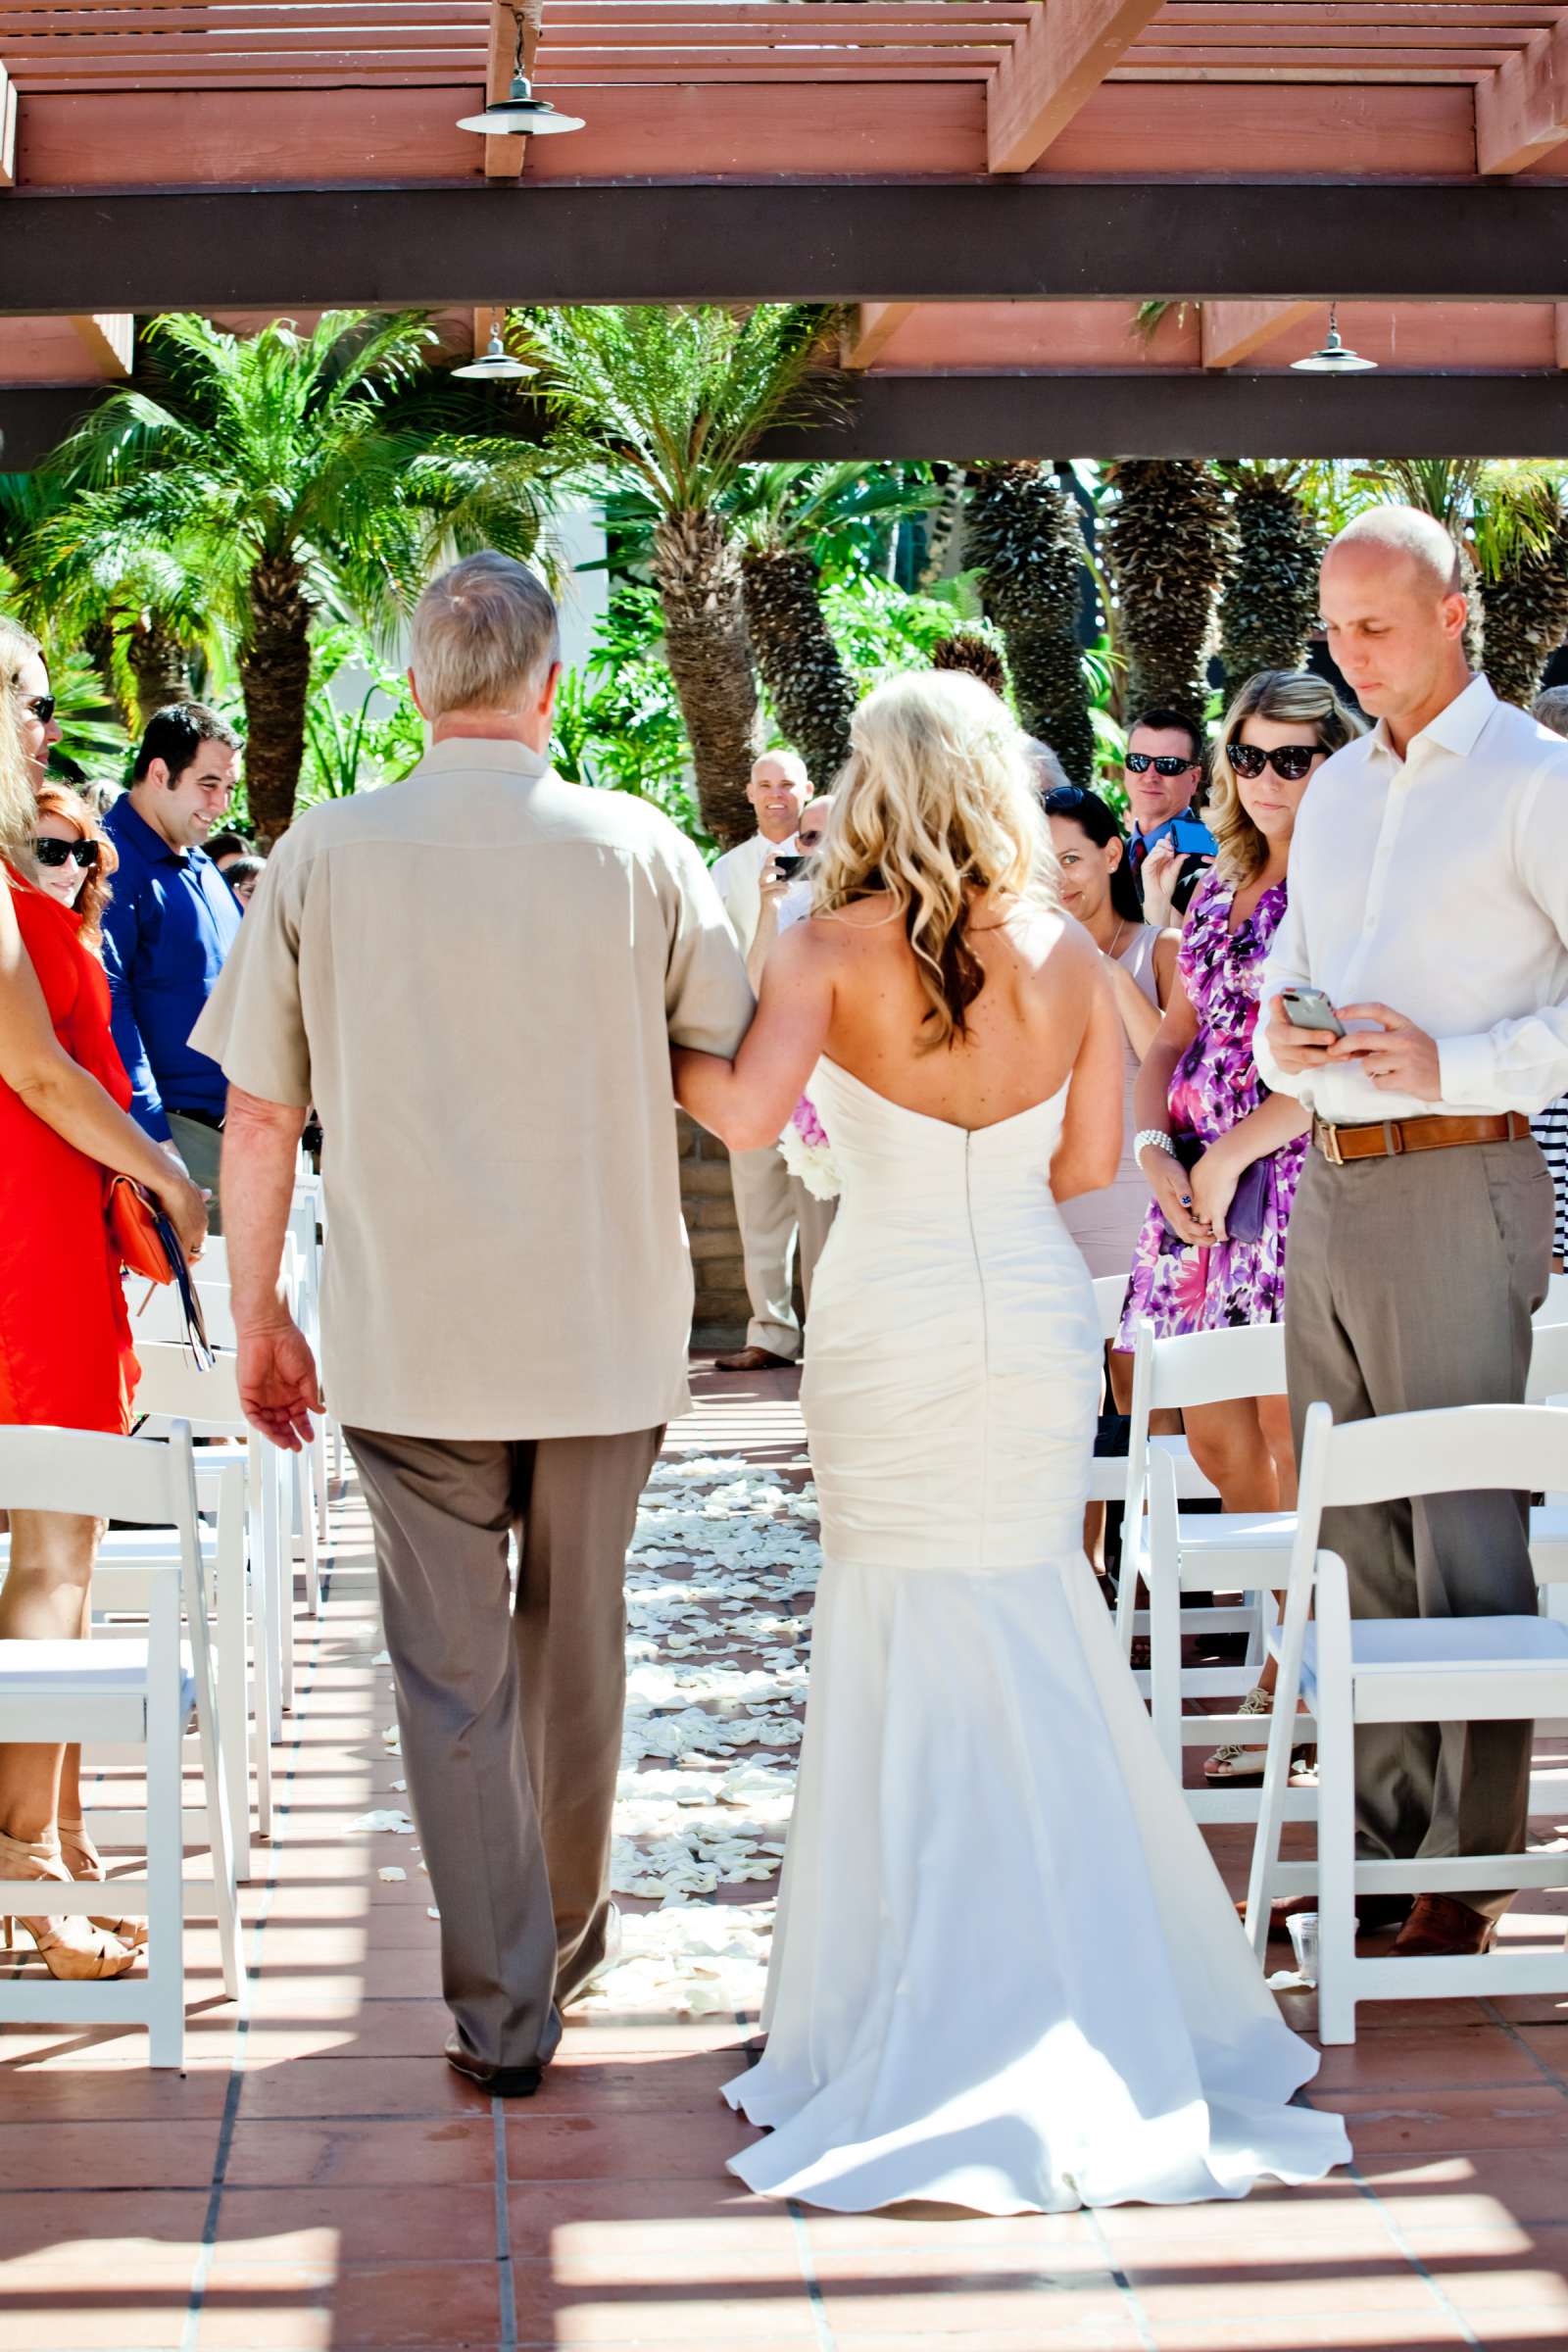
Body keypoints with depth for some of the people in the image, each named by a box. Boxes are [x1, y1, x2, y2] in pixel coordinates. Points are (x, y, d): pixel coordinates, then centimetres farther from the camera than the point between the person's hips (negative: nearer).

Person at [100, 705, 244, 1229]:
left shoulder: (202, 868, 19)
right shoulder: (115, 866, -10)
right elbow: (107, 1005, -18)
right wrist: (151, 1137, -23)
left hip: (226, 1123, 9)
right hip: (170, 1127, -9)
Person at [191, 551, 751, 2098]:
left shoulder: (322, 853, -5)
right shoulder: (640, 852, -6)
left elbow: (260, 1115, -2)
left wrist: (255, 1315, 9)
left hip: (406, 1334, -1)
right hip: (608, 1329, 1)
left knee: (450, 1668, 8)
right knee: (574, 1641, 20)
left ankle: (500, 2010, 10)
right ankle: (567, 1935, 37)